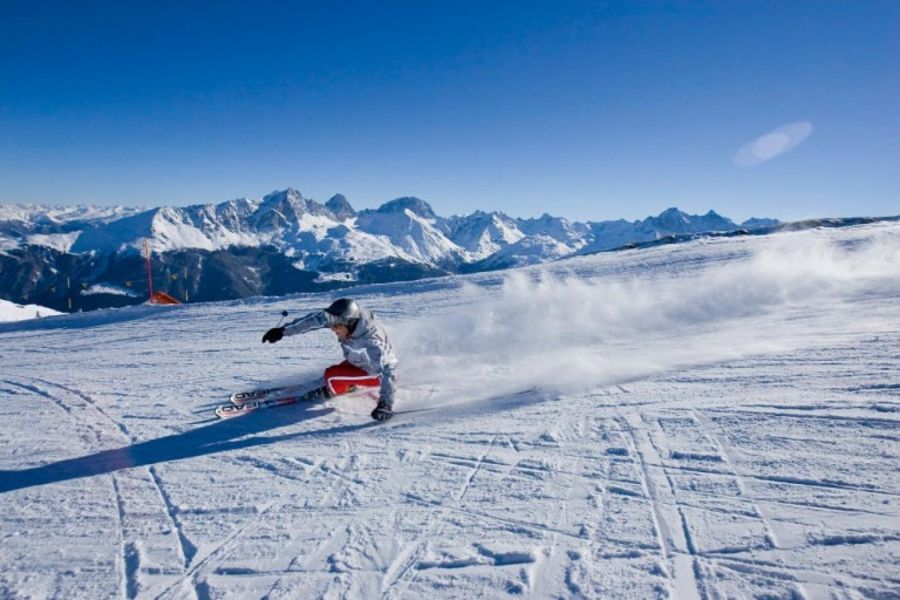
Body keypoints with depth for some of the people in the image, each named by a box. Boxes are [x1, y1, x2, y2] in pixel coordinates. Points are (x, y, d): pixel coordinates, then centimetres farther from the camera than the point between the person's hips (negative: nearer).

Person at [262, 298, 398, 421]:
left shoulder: (371, 343, -43)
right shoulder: (346, 318, -27)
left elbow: (386, 372, -46)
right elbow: (318, 318, -29)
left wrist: (385, 404, -55)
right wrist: (283, 330, -32)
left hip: (374, 374, -6)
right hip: (358, 361, 7)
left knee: (331, 375, -16)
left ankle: (331, 391, 17)